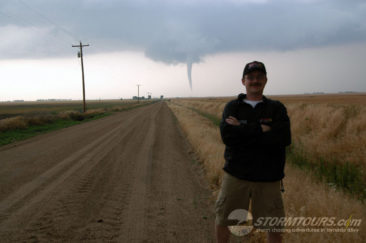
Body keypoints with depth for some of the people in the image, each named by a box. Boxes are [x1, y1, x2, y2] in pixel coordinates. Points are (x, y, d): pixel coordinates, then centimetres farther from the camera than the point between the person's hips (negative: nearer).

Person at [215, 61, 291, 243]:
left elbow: (284, 138, -15)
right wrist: (261, 129, -19)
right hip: (235, 175, 1)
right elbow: (227, 136, -14)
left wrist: (242, 130, -16)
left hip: (268, 179, 0)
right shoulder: (232, 107, 4)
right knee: (222, 221, 13)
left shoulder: (277, 108, 3)